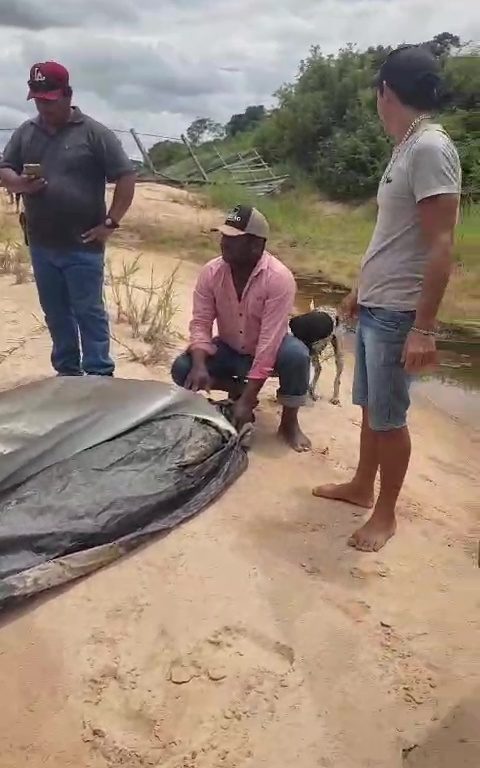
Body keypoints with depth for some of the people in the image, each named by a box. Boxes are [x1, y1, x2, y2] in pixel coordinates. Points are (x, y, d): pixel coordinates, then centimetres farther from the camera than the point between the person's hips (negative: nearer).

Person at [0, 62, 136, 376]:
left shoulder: (93, 133, -5)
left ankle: (100, 378, 7)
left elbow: (126, 177, -7)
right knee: (56, 313, 13)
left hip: (82, 246, -5)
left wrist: (110, 223, -12)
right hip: (41, 245, 5)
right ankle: (67, 373, 26)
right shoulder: (26, 132, 10)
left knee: (89, 312, 0)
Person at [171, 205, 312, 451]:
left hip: (266, 351, -3)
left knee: (296, 355, -35)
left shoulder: (279, 278, -29)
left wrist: (248, 399, -35)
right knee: (182, 370, -19)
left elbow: (269, 341, -32)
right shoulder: (211, 272, -16)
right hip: (229, 350, 4)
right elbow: (201, 323, -13)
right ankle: (237, 387, 6)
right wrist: (200, 365, -33)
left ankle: (289, 423, -10)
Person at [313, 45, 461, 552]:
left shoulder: (430, 149, -17)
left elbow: (440, 246, -21)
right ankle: (361, 487, 35)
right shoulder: (405, 149, 12)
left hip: (398, 313, -9)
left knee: (388, 416, 2)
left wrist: (424, 327, -23)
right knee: (369, 406, 19)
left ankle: (385, 515, 18)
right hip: (374, 306, 9)